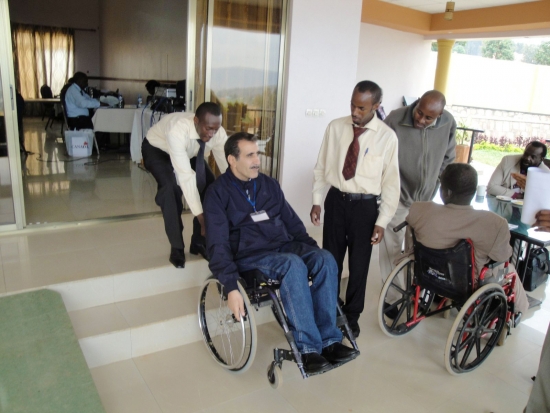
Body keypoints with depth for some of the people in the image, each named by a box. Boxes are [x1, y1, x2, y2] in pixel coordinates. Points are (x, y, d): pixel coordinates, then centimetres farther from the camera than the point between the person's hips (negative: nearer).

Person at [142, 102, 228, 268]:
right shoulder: (177, 130, -45)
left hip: (191, 152, 5)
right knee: (172, 187, -30)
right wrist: (200, 215, -48)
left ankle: (199, 242, 5)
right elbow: (185, 176, -47)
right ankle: (176, 247, -13)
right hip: (157, 149, -5)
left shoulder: (218, 133, -30)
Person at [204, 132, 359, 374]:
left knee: (325, 259, -23)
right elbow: (218, 245, -12)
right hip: (250, 256, -5)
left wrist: (313, 251, 7)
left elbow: (292, 222, 19)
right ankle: (308, 348, -26)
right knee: (294, 265, -35)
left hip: (284, 246, 6)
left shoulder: (269, 184, 13)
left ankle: (328, 340, -18)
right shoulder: (218, 192, -4)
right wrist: (231, 288, -23)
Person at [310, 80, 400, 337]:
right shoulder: (335, 127, -2)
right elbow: (321, 166, 4)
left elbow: (391, 182, -6)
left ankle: (351, 316, 33)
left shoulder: (387, 137, -8)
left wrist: (382, 221, -8)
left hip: (365, 205, -2)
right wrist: (317, 200, 0)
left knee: (359, 265, 11)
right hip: (336, 200, 2)